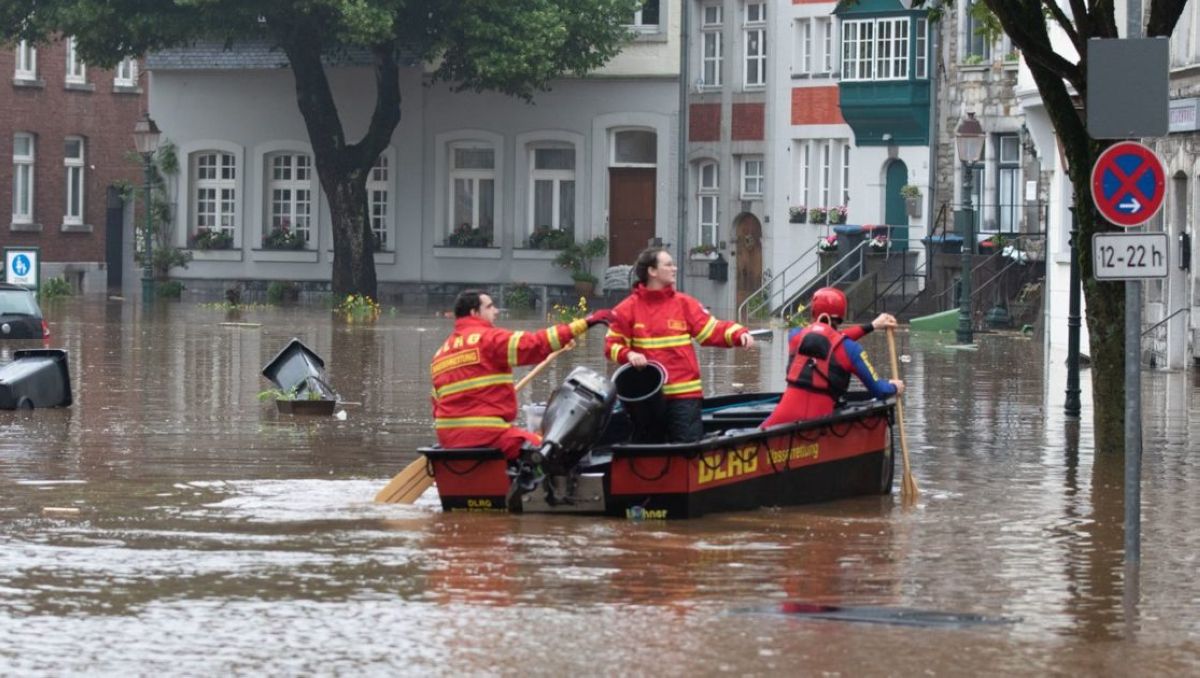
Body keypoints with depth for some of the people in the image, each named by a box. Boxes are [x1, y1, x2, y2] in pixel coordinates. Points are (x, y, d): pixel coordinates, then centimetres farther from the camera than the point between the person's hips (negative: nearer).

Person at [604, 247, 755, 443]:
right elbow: (613, 344, 2)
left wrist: (738, 334, -12)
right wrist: (628, 355, -18)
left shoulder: (684, 304, 6)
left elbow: (711, 330, 3)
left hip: (684, 394, 0)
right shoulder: (628, 309, 1)